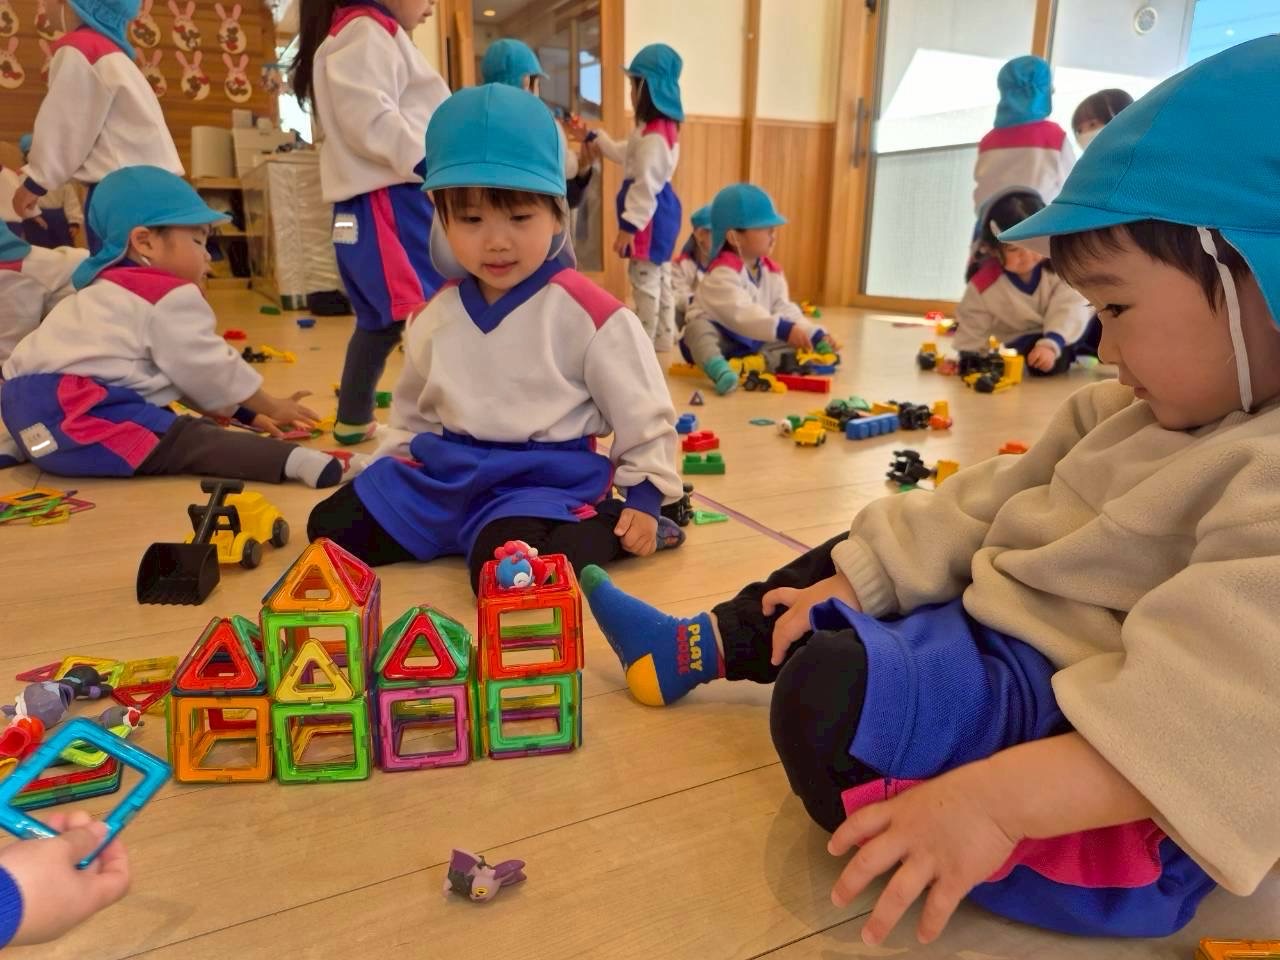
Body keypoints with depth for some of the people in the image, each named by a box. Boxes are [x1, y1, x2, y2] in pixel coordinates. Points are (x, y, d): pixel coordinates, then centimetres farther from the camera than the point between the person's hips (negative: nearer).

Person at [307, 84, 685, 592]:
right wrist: (388, 473, 18)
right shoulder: (437, 315, 5)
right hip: (443, 473, 7)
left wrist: (642, 501, -4)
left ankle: (598, 528, -7)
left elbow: (644, 415, -3)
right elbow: (413, 414, 22)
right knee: (330, 527, 4)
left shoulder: (589, 313, -11)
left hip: (544, 480, -6)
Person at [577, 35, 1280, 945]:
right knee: (840, 563, 16)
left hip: (1084, 745, -9)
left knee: (830, 696, -31)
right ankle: (693, 652, 25)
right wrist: (851, 581, 2)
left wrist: (996, 801, -43)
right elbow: (984, 508, 6)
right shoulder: (1130, 412, 5)